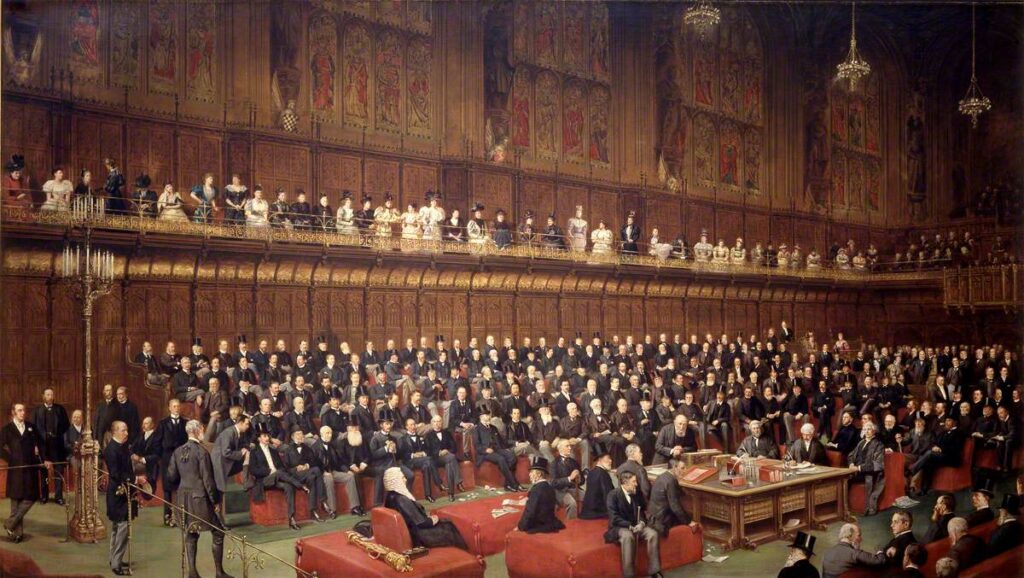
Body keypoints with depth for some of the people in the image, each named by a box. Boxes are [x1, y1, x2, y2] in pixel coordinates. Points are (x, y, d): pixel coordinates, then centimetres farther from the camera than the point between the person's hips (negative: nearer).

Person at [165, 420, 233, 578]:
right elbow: (207, 479, -15)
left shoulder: (178, 451, 3)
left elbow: (171, 475, 7)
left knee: (190, 534, 14)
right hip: (200, 497, -7)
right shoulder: (201, 451, -15)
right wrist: (215, 500, -8)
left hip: (184, 498, 7)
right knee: (218, 533, 4)